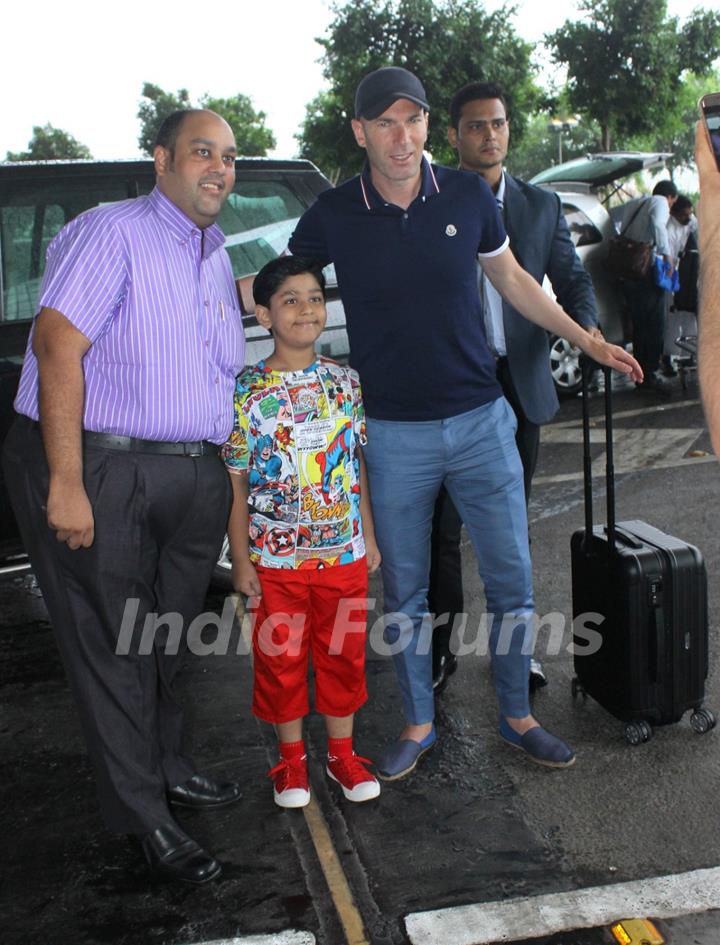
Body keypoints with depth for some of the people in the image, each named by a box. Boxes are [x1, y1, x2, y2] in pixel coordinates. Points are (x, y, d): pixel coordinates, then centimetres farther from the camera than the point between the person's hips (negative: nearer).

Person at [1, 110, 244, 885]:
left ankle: (166, 769, 35)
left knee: (166, 641, 17)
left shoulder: (217, 261, 17)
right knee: (112, 648, 2)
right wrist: (67, 484, -23)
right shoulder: (113, 232, -8)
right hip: (100, 470, -7)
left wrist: (225, 483, 15)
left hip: (193, 476, 7)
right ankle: (145, 819, 14)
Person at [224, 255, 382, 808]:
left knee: (343, 653, 12)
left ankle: (342, 753, 31)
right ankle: (292, 758, 30)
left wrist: (369, 537, 7)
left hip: (344, 552, 2)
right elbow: (236, 483, -6)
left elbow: (360, 465, 7)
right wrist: (240, 558, -6)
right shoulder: (247, 393, -8)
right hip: (276, 556, -2)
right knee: (281, 657, 10)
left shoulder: (345, 382, 0)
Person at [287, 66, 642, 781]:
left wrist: (587, 341, 14)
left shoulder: (468, 195, -2)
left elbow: (510, 278, 13)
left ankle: (516, 716, 28)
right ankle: (418, 725, 29)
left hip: (481, 422, 1)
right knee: (403, 593, 10)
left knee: (512, 581, 7)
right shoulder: (333, 215, -6)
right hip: (392, 434, -1)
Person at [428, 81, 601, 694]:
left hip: (520, 384, 3)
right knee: (443, 527, 2)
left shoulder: (542, 206, 11)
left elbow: (572, 278, 9)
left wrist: (587, 328, -12)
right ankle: (439, 649, 16)